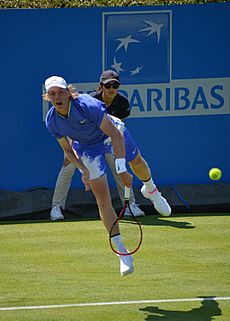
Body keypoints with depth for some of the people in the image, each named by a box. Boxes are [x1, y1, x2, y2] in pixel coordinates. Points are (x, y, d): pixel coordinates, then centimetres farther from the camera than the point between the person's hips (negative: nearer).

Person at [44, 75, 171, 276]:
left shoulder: (88, 106, -40)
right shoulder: (52, 122, -24)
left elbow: (115, 134, -36)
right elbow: (67, 149, -6)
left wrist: (121, 169, -40)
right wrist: (83, 169, -22)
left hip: (112, 134, -2)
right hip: (87, 147, 2)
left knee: (137, 163, 26)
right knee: (103, 199, -8)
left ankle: (150, 190, 65)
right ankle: (122, 252, -4)